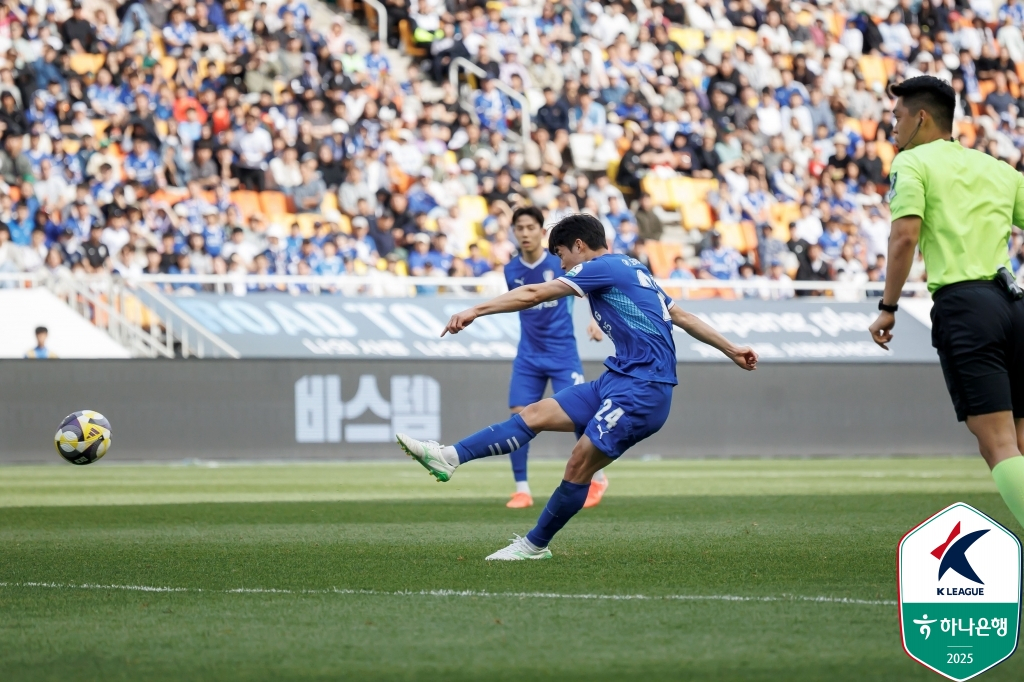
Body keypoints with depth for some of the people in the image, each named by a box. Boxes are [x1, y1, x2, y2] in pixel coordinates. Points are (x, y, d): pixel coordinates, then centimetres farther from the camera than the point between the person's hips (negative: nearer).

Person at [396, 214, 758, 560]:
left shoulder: (604, 267, -8)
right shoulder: (632, 270, 21)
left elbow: (533, 294, -13)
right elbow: (683, 317, 24)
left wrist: (475, 311, -13)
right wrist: (731, 350, 29)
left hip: (643, 389, -9)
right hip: (619, 379, 9)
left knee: (580, 463, -10)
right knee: (535, 413, 0)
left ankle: (535, 545, -1)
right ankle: (450, 457, -6)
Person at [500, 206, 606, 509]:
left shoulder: (561, 263, -8)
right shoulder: (511, 271, 1)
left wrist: (596, 321, -10)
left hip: (562, 353, -3)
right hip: (528, 356, 3)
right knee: (518, 417, -7)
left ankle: (597, 478, 14)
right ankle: (522, 489, 0)